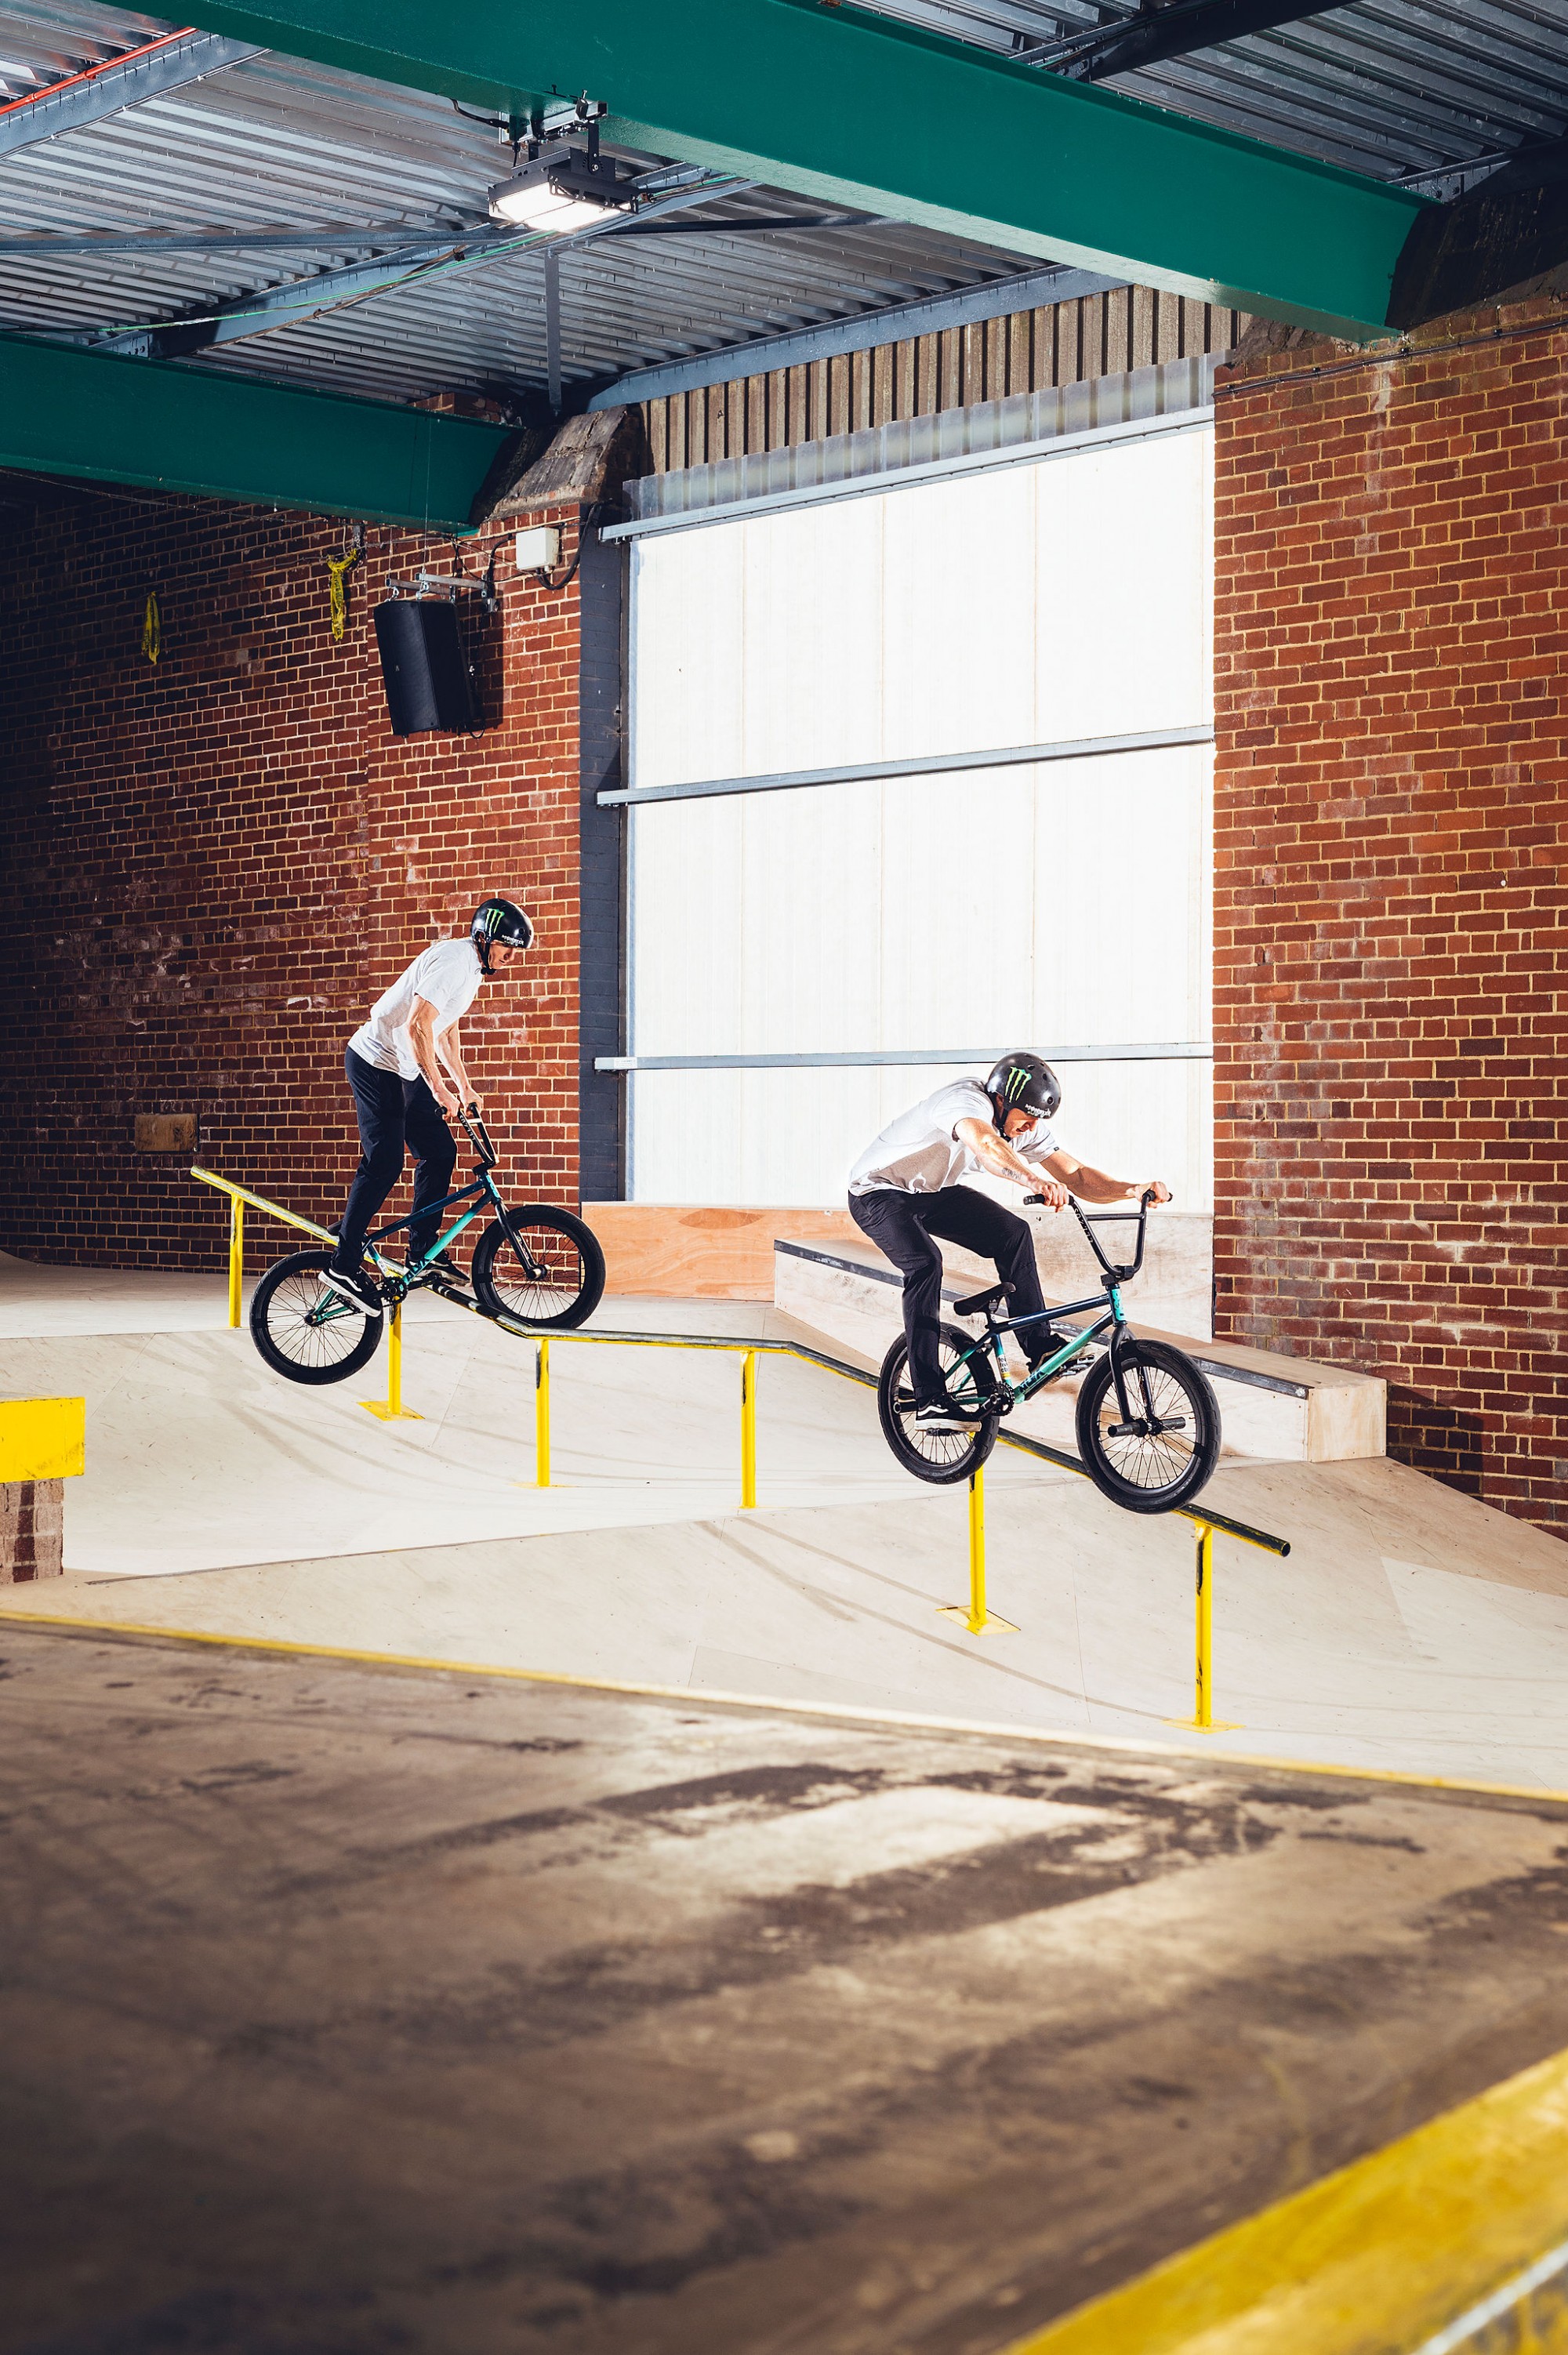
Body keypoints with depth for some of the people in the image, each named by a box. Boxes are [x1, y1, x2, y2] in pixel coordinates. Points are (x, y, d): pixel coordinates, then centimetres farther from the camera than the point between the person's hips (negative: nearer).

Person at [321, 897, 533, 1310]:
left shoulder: (473, 966, 13)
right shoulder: (453, 960, -20)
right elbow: (418, 1026, -28)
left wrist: (464, 1086, 24)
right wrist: (439, 1089, -25)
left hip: (405, 1070, 10)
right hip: (377, 1063, -10)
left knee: (440, 1152, 7)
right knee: (384, 1165, -13)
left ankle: (423, 1249, 15)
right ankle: (344, 1265, -11)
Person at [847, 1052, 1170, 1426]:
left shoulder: (1027, 1125, -8)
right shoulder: (968, 1101, -32)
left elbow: (1077, 1177, -10)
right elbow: (986, 1145, -55)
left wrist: (1134, 1188, -27)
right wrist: (1036, 1181, -71)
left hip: (932, 1191, 8)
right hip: (878, 1193, -8)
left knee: (1013, 1234, -8)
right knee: (925, 1263, -30)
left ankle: (1040, 1346, 1)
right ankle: (930, 1401, -30)